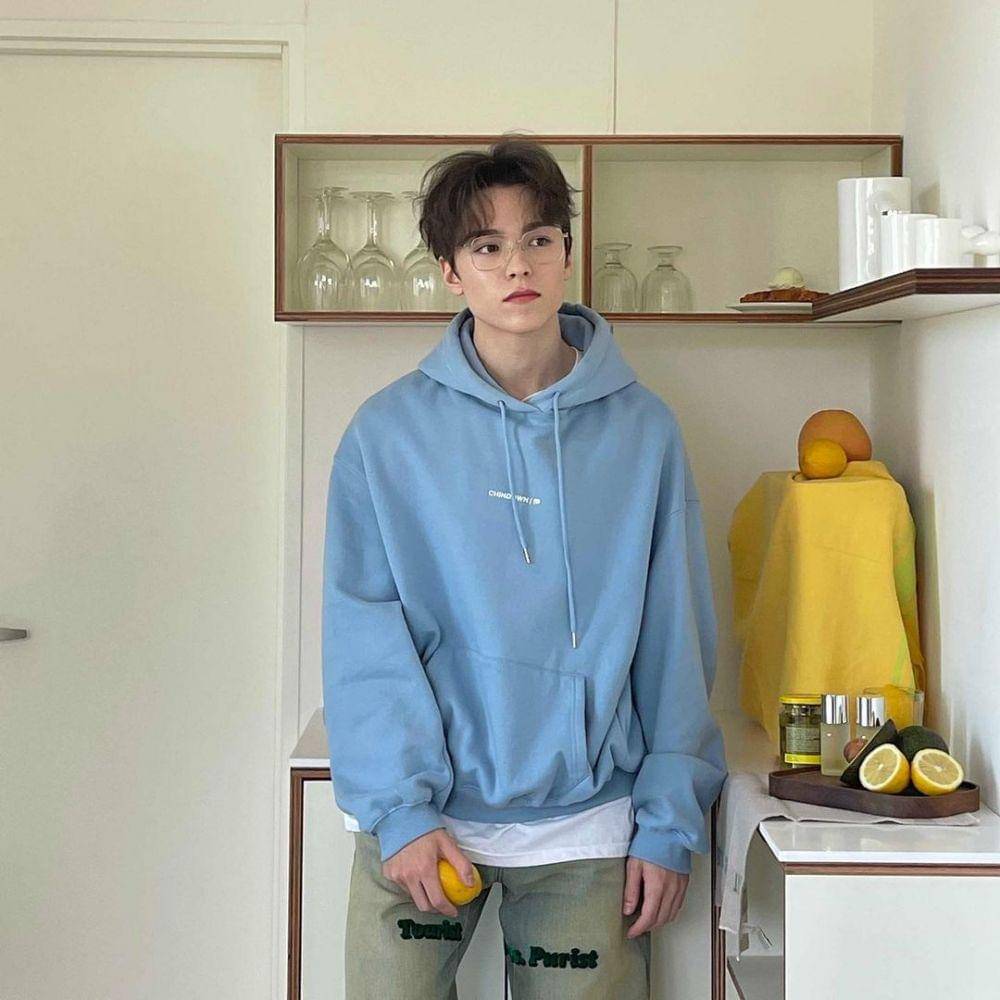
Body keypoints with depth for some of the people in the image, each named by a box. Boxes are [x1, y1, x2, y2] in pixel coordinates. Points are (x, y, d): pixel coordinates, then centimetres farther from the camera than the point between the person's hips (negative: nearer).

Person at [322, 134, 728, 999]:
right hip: (420, 818, 0)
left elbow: (676, 639, 1)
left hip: (587, 818, 1)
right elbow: (365, 637, -4)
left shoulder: (643, 430, 0)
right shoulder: (389, 431, -2)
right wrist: (399, 808, -12)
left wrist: (672, 821, -2)